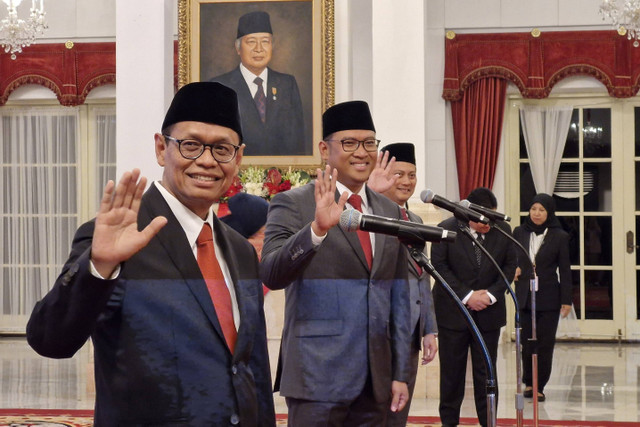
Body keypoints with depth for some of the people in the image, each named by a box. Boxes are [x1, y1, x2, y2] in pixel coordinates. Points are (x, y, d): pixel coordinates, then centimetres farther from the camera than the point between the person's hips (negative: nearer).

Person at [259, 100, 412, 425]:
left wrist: (401, 374, 11)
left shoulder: (390, 212, 13)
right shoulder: (292, 204, -3)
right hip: (318, 379, -5)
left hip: (375, 384, 5)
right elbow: (271, 275, -17)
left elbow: (398, 298, 15)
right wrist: (317, 229, -31)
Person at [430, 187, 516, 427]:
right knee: (452, 370, 5)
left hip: (489, 312, 2)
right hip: (453, 311, -2)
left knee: (486, 371, 4)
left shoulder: (503, 230, -1)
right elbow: (439, 266, -10)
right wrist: (467, 296, -16)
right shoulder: (446, 230, -9)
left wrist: (492, 294, -10)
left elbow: (509, 265, 4)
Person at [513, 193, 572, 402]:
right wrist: (513, 270, -7)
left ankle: (539, 387, 8)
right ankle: (528, 382, 23)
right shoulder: (519, 233, 6)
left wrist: (566, 300, -4)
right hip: (524, 297, 3)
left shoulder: (559, 237, -2)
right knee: (526, 343, 6)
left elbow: (565, 270, -1)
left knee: (545, 344, 0)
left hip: (548, 298, -2)